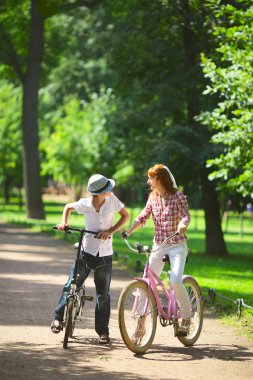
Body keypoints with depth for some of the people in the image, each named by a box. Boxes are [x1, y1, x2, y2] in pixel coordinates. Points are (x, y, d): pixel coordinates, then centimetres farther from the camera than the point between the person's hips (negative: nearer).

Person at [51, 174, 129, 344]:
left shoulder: (112, 199, -8)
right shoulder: (84, 204, -8)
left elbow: (125, 215, -1)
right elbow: (68, 207, 11)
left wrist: (111, 231, -13)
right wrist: (64, 222, -5)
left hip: (105, 254, 1)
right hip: (87, 251, 0)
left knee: (103, 294, 5)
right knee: (71, 285, 0)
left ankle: (103, 330, 13)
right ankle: (58, 317, 17)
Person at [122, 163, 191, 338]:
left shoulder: (177, 196, -6)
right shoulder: (153, 197, 8)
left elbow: (186, 215, -17)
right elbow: (143, 217, 2)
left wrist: (182, 224, -40)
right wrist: (128, 232, -13)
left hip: (177, 245, -5)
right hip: (158, 245, 5)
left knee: (176, 281, -23)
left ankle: (187, 317, -2)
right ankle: (141, 325, 5)